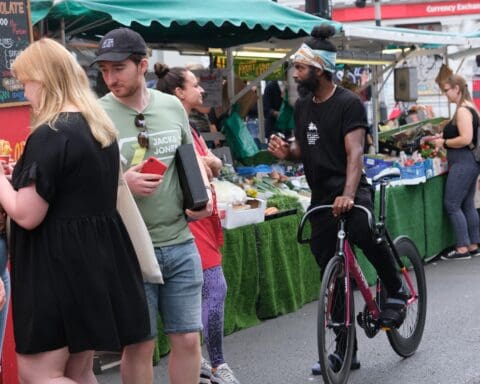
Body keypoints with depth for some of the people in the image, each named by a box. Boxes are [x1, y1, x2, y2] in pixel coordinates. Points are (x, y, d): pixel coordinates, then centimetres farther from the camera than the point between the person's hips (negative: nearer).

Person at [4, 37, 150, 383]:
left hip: (60, 264, -9)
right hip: (96, 256, 9)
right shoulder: (101, 127, 10)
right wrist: (26, 173, 21)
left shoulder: (50, 135, -18)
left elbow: (26, 215, -19)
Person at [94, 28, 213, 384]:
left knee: (188, 338, 10)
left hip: (180, 243, 4)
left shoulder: (173, 106, 5)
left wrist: (205, 193, 2)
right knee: (140, 345, 6)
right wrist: (121, 182, -21)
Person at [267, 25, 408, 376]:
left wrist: (348, 194, -37)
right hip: (320, 198, 6)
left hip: (350, 194, -6)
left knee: (365, 232, -37)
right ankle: (346, 350, 19)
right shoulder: (302, 106, 10)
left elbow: (355, 152, -21)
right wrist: (286, 152, -4)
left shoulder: (349, 103, -11)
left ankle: (396, 291, -9)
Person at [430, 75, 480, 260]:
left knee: (452, 204, -5)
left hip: (462, 163, -10)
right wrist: (442, 136, 12)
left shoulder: (463, 111, -17)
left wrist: (444, 143, -13)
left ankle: (463, 248, -3)